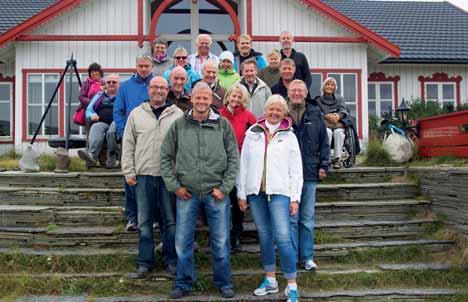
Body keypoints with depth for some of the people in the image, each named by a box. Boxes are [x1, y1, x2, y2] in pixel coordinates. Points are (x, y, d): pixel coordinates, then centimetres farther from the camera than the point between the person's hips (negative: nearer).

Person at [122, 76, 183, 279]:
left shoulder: (177, 114, 6)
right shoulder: (136, 114, 9)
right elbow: (128, 145, 9)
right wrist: (129, 172, 2)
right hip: (144, 174, 1)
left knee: (171, 220, 5)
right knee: (144, 221, 6)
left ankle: (172, 261, 17)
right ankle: (145, 263, 17)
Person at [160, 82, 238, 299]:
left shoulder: (223, 125, 1)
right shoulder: (179, 125, 2)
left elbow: (233, 158, 2)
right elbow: (165, 157, 6)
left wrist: (225, 187, -4)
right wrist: (174, 186, -1)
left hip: (216, 192, -1)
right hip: (187, 192, 1)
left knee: (221, 241, 8)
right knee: (183, 241, 8)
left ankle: (224, 283, 25)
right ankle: (184, 283, 25)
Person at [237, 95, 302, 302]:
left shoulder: (289, 136, 6)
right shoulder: (252, 134, 8)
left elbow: (296, 170, 4)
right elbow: (243, 164, 8)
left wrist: (295, 198, -2)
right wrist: (241, 193, 5)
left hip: (279, 192, -2)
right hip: (255, 192, 3)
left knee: (283, 238, -11)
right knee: (264, 237, 11)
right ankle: (270, 280, 24)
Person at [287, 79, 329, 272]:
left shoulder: (315, 114, 8)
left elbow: (324, 142, 10)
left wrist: (323, 165, 3)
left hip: (310, 173, 2)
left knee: (308, 218, 9)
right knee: (291, 218, 4)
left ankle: (307, 257, 19)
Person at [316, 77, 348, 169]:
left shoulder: (339, 98, 24)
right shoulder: (318, 100, 20)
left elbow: (344, 110, 8)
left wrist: (339, 115, -17)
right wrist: (326, 116, -18)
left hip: (338, 123, 1)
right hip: (324, 124, -1)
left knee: (338, 132, -34)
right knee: (328, 132, -36)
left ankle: (337, 158, -36)